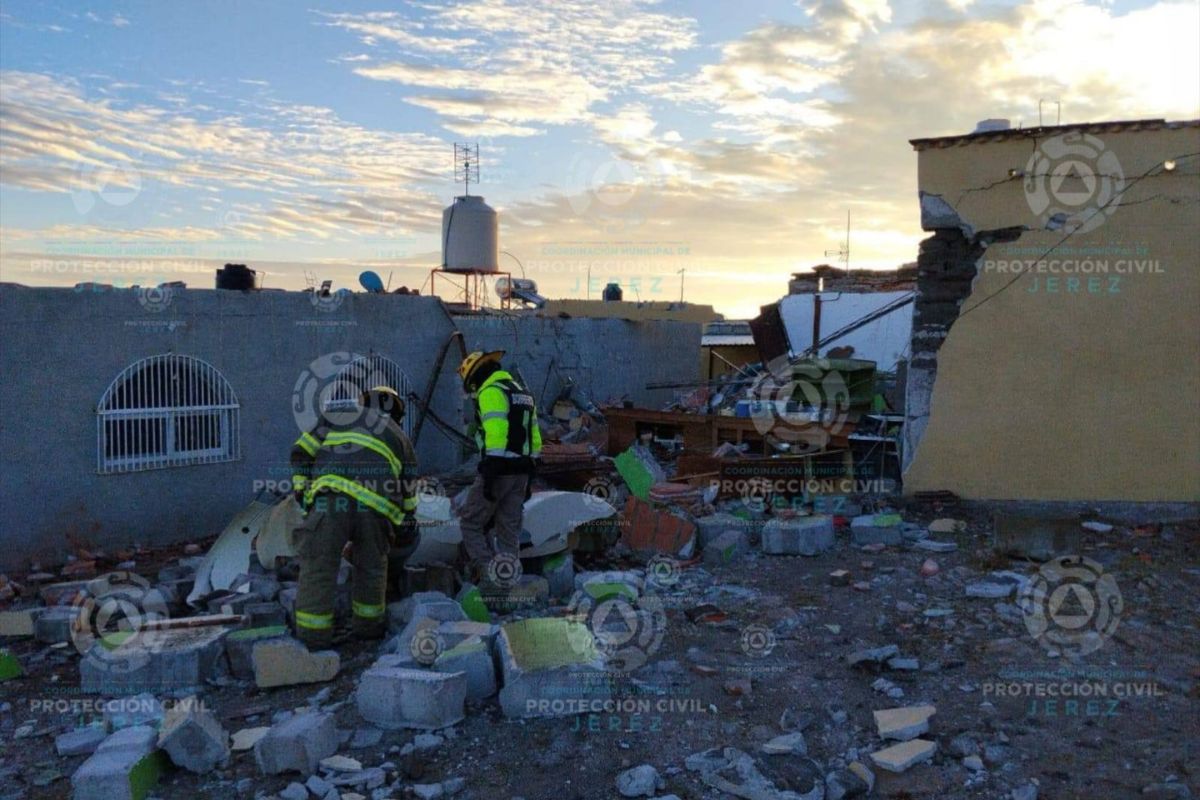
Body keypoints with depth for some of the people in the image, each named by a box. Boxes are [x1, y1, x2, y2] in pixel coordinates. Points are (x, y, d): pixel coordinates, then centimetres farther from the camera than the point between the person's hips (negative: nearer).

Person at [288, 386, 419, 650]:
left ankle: (313, 637, 8)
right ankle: (369, 625, 30)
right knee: (371, 566, 20)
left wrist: (301, 488, 18)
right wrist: (406, 528, 41)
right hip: (374, 504, 1)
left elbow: (302, 451, 17)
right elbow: (409, 490, 31)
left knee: (318, 568, 6)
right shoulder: (399, 436, 30)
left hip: (329, 499, -1)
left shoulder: (336, 414, 29)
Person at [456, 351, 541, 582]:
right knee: (509, 530, 12)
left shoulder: (490, 392, -9)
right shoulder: (522, 392, 19)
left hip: (499, 469, -8)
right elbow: (534, 439, 19)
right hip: (521, 471, 9)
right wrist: (527, 478, 22)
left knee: (471, 524, 3)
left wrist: (489, 475, -23)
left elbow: (495, 433, -21)